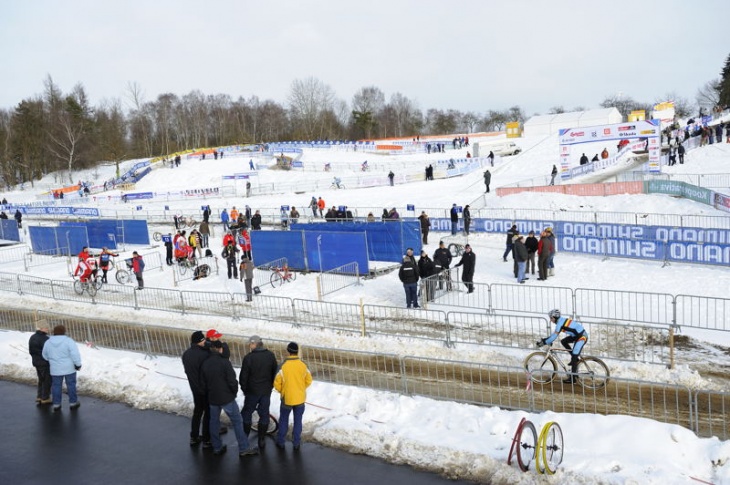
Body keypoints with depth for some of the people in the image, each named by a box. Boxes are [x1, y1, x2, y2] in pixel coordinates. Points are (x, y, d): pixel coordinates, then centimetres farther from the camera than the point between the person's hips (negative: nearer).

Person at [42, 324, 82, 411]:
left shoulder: (47, 342, 1)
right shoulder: (68, 341, -14)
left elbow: (45, 355, 13)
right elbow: (75, 354, -18)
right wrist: (78, 364, -8)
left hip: (55, 369, 3)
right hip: (69, 368, -3)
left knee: (56, 386, 12)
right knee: (71, 385, 8)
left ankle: (56, 404, 15)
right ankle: (73, 403, 14)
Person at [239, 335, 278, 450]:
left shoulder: (249, 357, -16)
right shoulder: (270, 355, -3)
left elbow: (243, 376, -10)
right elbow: (275, 372, 5)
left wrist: (244, 389, 5)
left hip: (252, 391, -3)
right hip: (266, 391, 3)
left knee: (247, 413, 13)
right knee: (264, 414, 11)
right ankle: (262, 440, 14)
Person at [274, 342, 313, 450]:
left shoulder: (283, 366, -19)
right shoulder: (303, 366, -12)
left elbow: (277, 383, -12)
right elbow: (308, 381, 0)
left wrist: (281, 391, 9)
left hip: (287, 398, -1)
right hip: (300, 398, 2)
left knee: (283, 421, 17)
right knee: (298, 421, 15)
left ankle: (280, 442, 26)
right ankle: (296, 443, 22)